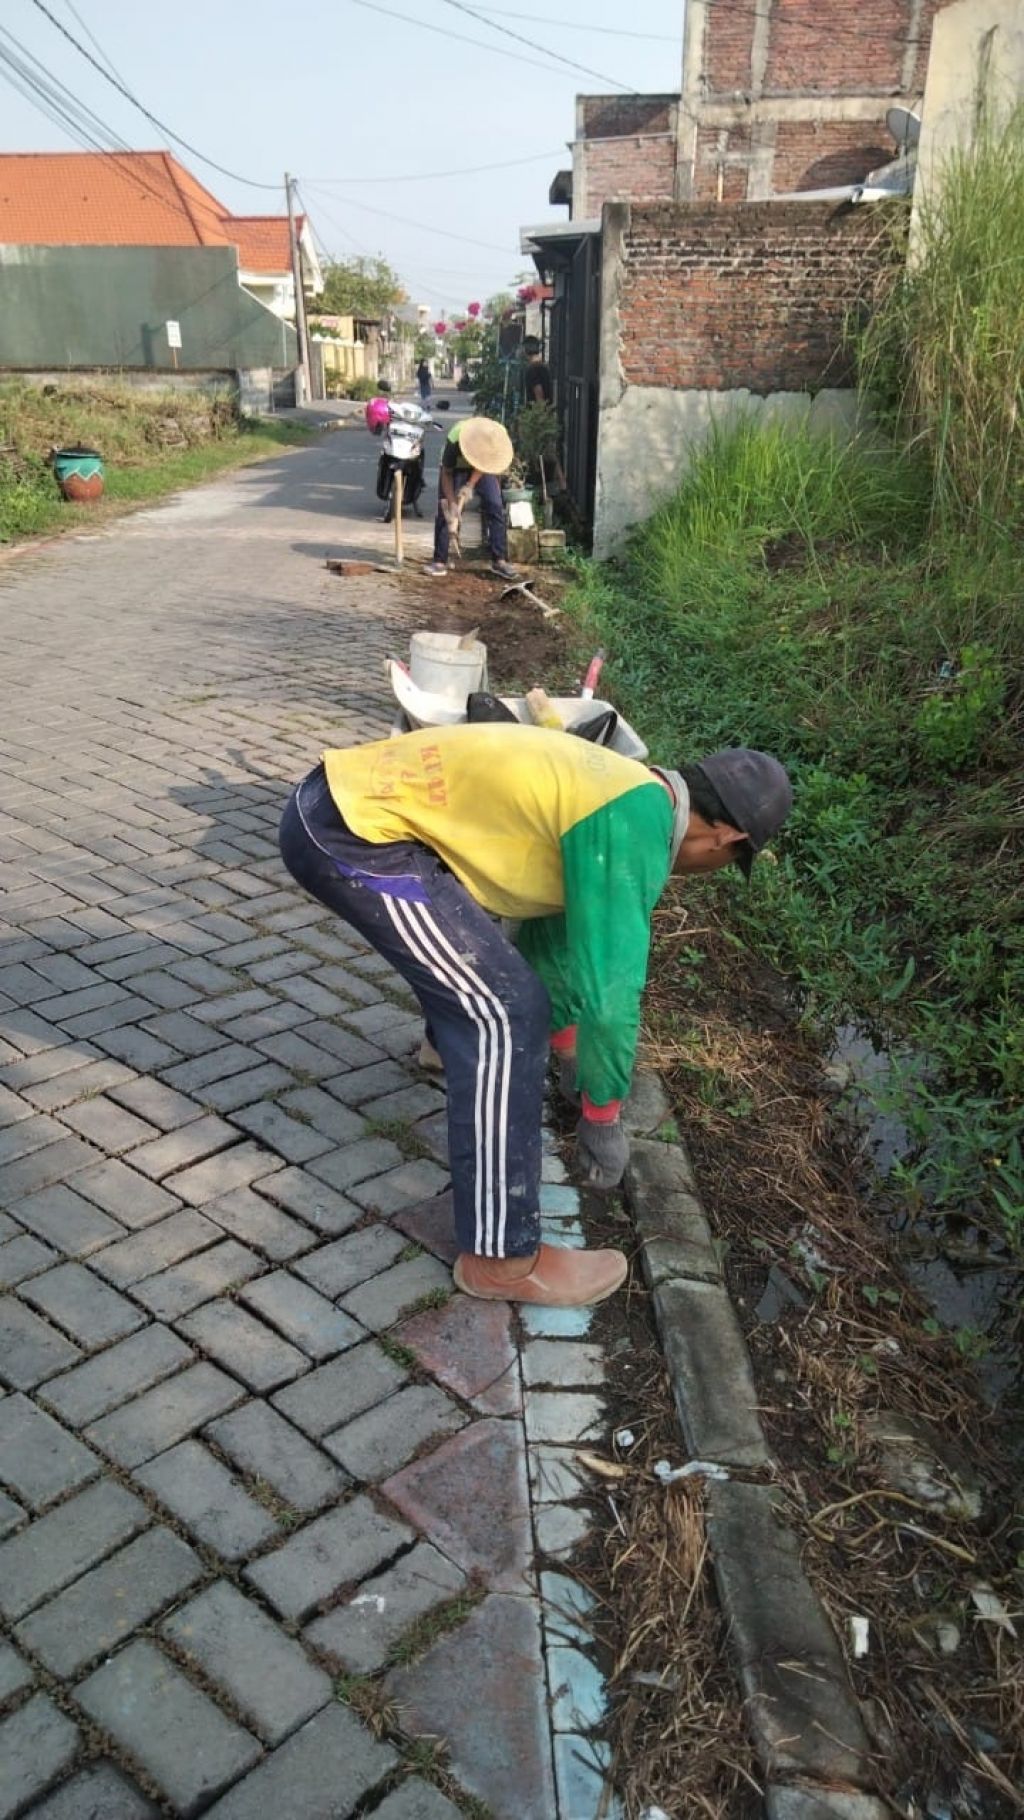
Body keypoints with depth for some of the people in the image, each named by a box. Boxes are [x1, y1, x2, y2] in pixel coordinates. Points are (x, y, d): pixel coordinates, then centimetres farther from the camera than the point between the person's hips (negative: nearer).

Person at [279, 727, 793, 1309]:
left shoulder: (613, 794, 17)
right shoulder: (635, 823, -14)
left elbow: (550, 927, 30)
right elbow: (609, 984, -14)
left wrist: (565, 1047, 42)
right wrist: (603, 1117, 1)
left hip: (349, 795, 10)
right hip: (353, 832, -10)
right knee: (503, 1012, -9)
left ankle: (458, 1034, 63)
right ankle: (501, 1256, 2)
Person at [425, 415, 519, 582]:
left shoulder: (500, 437, -32)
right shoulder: (454, 440, -38)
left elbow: (484, 463, -15)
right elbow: (446, 473, -25)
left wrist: (470, 485, -27)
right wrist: (451, 503, -29)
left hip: (482, 470, 2)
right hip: (455, 468, -2)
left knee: (495, 508, -8)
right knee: (445, 512, -10)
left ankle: (499, 560, -3)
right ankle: (440, 561, -5)